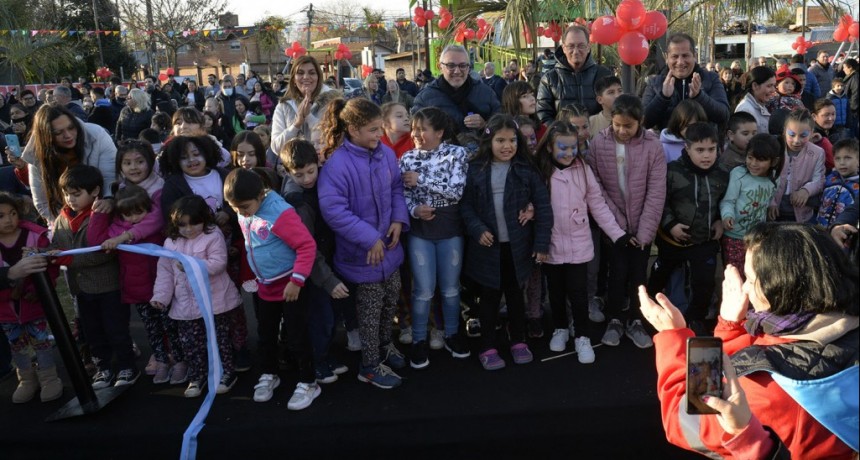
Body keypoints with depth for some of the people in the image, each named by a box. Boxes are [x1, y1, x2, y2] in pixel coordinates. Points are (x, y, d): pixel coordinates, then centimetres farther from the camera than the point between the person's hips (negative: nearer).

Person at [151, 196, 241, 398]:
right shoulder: (171, 242, 5)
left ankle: (226, 373, 22)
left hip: (215, 301, -5)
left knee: (219, 339, 7)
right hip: (185, 304, 5)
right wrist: (161, 295, -1)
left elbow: (218, 264, -20)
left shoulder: (213, 237, -11)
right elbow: (164, 271, 7)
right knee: (190, 343, 11)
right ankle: (197, 376, 26)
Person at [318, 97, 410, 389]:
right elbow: (332, 210, -27)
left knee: (391, 301, 23)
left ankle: (385, 345, 49)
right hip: (362, 252, -6)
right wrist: (369, 238, -25)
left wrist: (399, 219, -9)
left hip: (389, 246, 6)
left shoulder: (386, 154, -5)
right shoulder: (337, 164, -24)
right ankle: (370, 366, 29)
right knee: (371, 309, 9)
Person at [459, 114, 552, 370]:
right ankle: (488, 348, 23)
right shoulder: (475, 169, -5)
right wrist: (477, 229, -18)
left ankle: (518, 342, 32)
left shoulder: (526, 170, -5)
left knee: (515, 294, 16)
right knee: (489, 297, 11)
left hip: (517, 245, 1)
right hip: (487, 246, 0)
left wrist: (542, 243, -8)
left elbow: (543, 207, -5)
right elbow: (465, 205, -3)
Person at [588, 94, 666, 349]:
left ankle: (635, 321, 26)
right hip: (614, 224, 0)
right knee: (618, 272, -1)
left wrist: (645, 231, -13)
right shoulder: (599, 143, -9)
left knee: (638, 273, 7)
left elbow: (656, 192, -10)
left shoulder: (653, 146, -10)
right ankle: (614, 320, 20)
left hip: (642, 225, 1)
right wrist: (616, 222, -12)